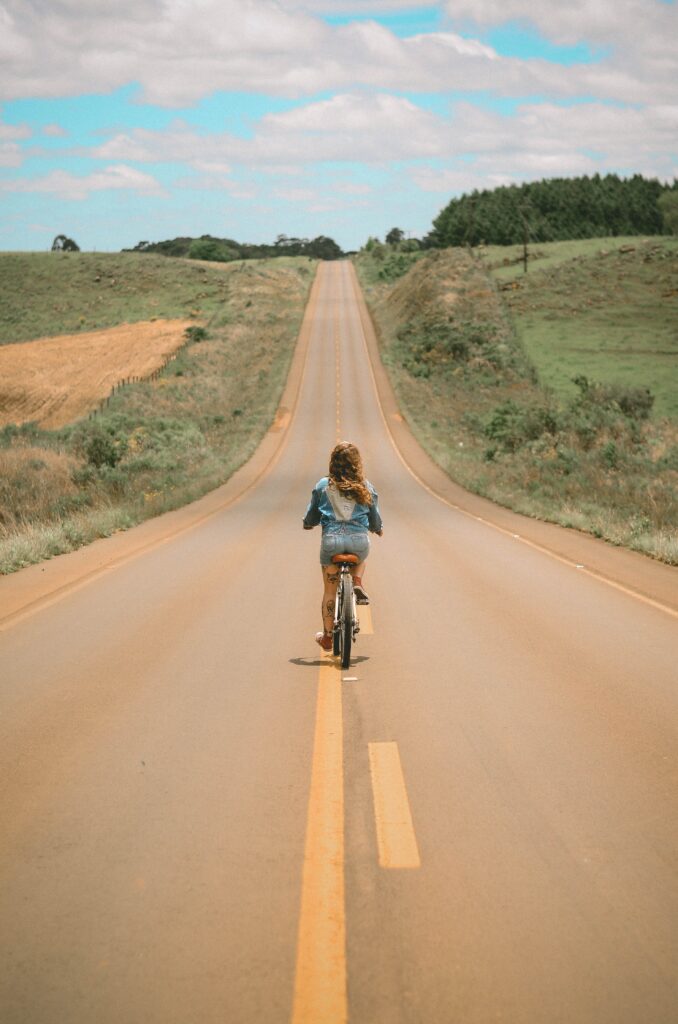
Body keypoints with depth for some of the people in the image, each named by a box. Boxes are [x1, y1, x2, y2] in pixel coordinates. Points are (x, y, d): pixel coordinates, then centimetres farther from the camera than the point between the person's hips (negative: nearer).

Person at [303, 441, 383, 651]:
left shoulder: (323, 486, 4)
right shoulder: (365, 487, 7)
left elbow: (310, 519, 12)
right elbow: (375, 519, 15)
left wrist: (307, 523, 36)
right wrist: (378, 529, 38)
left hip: (331, 540, 0)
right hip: (359, 540, 1)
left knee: (330, 590, 15)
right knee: (360, 558, 39)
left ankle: (328, 636, 21)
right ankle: (357, 584, 13)